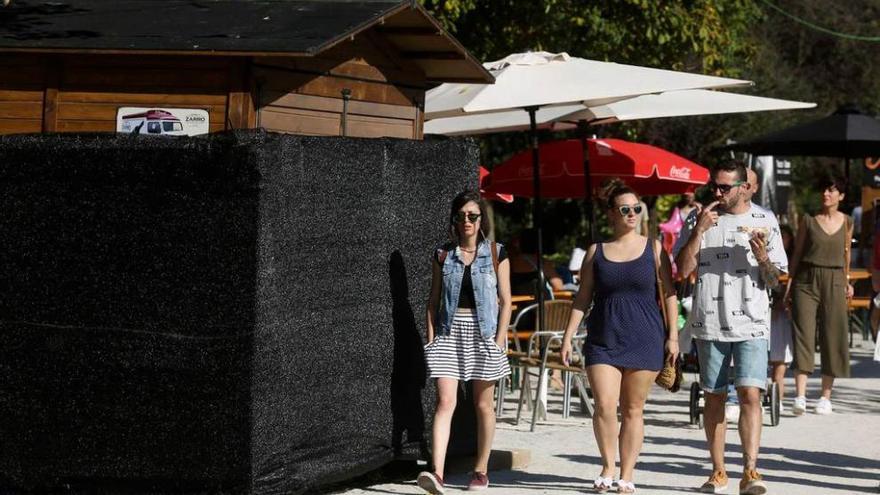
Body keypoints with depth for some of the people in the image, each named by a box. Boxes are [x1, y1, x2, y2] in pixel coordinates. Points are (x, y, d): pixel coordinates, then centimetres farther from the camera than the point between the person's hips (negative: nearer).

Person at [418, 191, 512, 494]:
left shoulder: (495, 253, 2)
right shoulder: (443, 255, 6)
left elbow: (505, 301, 2)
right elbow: (433, 300, 9)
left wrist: (499, 339, -6)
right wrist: (431, 338, 2)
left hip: (483, 331, 0)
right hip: (450, 331, 0)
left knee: (483, 404, 8)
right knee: (445, 401, -12)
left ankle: (481, 471, 20)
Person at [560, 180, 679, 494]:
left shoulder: (653, 248, 5)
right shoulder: (596, 252, 8)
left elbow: (669, 293, 5)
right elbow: (583, 298, 10)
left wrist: (673, 335, -2)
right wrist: (568, 336, 3)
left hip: (644, 338, 0)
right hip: (603, 340, 0)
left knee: (633, 410, 3)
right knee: (604, 407, -12)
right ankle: (607, 468, 8)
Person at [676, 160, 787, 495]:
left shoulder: (764, 222, 4)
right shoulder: (701, 219, 7)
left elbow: (774, 281, 6)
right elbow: (683, 269, -2)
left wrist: (763, 259, -15)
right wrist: (698, 230, -12)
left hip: (751, 323, -2)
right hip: (709, 323, 2)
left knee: (750, 394, -14)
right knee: (714, 397, 8)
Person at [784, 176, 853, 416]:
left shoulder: (847, 222, 6)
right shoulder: (808, 220, 1)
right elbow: (797, 252, 5)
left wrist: (846, 281, 21)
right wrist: (790, 283, -1)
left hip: (833, 282, 2)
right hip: (806, 279, -2)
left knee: (832, 336, 3)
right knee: (803, 333, -10)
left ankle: (825, 396, 13)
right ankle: (800, 396, -16)